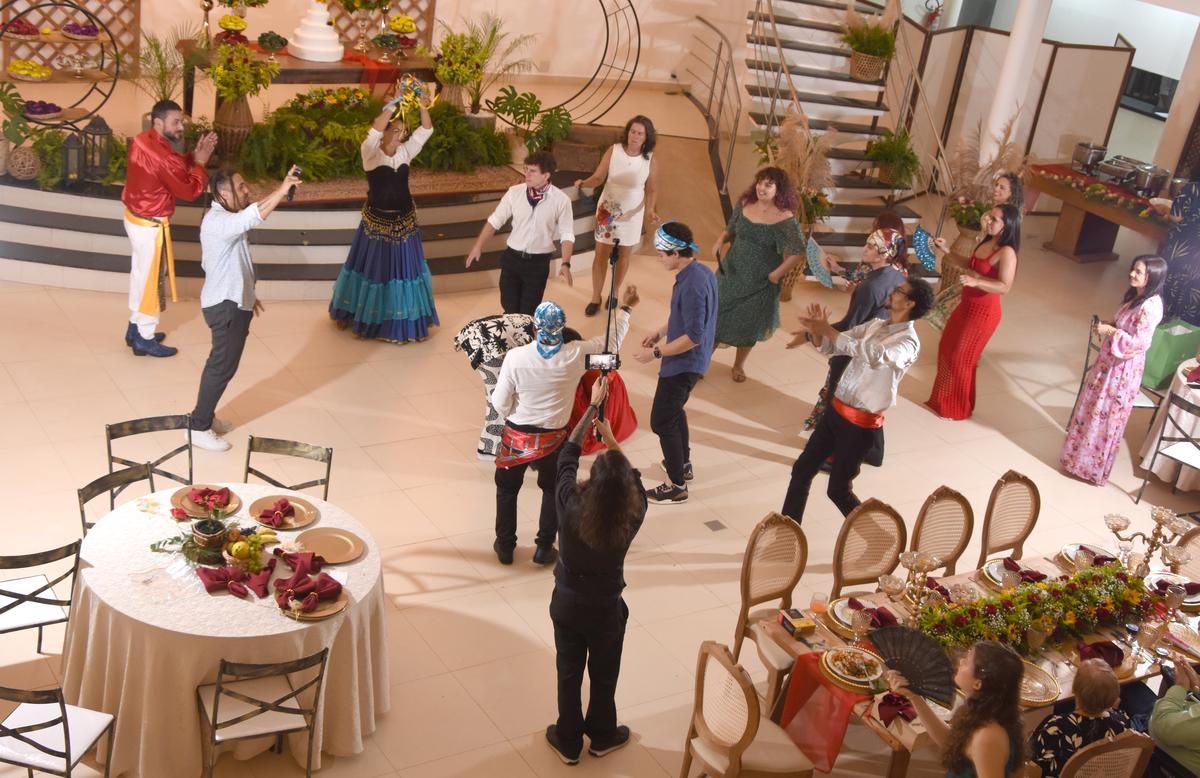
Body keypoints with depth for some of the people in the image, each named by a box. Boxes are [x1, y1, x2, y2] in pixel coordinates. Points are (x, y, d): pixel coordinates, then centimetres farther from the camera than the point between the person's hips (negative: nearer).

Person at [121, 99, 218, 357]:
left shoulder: (141, 141, 0)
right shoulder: (163, 157, -28)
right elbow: (190, 191, -19)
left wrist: (194, 156, -2)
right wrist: (200, 162, -9)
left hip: (134, 217, 9)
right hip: (150, 226, -9)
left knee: (141, 274, 21)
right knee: (152, 279, 4)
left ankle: (135, 328, 35)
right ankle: (145, 340, 16)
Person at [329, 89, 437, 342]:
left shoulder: (405, 152, 3)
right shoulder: (370, 153, -10)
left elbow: (426, 129, -2)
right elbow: (374, 132, -30)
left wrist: (421, 104, -16)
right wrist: (393, 105, -30)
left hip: (404, 222, 4)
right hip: (377, 221, -4)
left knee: (404, 268, 11)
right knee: (374, 268, 9)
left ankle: (403, 320, 25)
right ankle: (362, 314, 29)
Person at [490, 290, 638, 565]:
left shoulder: (515, 357, -22)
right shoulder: (576, 354, -18)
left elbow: (500, 403, -14)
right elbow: (612, 342, 0)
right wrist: (625, 308, 14)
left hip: (516, 437, -1)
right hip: (552, 440, 1)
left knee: (507, 490, 22)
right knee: (553, 491, 25)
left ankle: (505, 547, 33)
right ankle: (544, 548, 31)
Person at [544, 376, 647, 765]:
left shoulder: (570, 506, -28)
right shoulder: (632, 518, -28)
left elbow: (568, 454, -12)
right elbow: (634, 480, -6)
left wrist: (593, 407, -3)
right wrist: (610, 437, 3)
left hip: (567, 603, 1)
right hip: (606, 609, -1)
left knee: (568, 674, 21)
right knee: (604, 675, 23)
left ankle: (568, 743, 40)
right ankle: (602, 736, 46)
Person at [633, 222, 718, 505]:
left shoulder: (692, 286, -29)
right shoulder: (702, 272, 2)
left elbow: (694, 337, -29)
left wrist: (656, 352, -22)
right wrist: (660, 331, 16)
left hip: (683, 363, -10)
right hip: (693, 362, 10)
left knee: (662, 422, 0)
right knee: (674, 411, 28)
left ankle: (677, 486, 11)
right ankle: (683, 463, 45)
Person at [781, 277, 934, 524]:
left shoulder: (908, 342, -17)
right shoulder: (875, 325, 9)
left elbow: (875, 356, -39)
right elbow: (830, 347, 13)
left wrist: (828, 330, -36)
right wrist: (816, 331, -11)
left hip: (860, 423, -8)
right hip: (836, 410, 8)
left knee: (838, 490, 2)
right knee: (801, 470, 10)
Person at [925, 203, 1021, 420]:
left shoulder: (1006, 253, -24)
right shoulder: (987, 243, 3)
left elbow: (1004, 287, -32)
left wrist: (976, 281, -44)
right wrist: (946, 250, 11)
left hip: (983, 313, -9)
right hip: (967, 306, 9)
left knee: (961, 359, 4)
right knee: (946, 348, 19)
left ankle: (959, 409, 25)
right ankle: (943, 399, 38)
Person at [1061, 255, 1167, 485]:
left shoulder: (1150, 307, -25)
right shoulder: (1136, 297, 4)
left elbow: (1140, 342, -27)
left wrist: (1110, 331, -23)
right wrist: (1107, 325, -1)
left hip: (1123, 368, -9)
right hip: (1110, 360, 9)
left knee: (1105, 415, 5)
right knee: (1093, 407, 20)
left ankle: (1094, 467, 20)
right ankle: (1081, 455, 37)